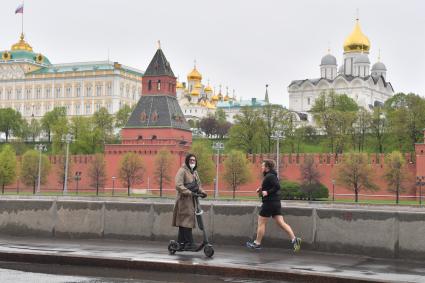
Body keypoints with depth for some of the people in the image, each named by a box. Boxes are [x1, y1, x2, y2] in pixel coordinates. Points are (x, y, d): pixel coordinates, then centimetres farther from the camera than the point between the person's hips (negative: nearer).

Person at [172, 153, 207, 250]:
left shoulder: (194, 172, 20)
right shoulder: (182, 171, -9)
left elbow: (198, 185, 24)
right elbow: (178, 185, -19)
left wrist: (201, 192, 3)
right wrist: (189, 192, -27)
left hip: (191, 200, 9)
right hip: (184, 199, -9)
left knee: (183, 222, 11)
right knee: (187, 220, -13)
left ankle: (181, 243, 16)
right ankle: (189, 243, -14)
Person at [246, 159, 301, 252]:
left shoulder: (269, 176, -15)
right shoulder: (272, 176, 16)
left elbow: (277, 186, -26)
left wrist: (267, 192, -22)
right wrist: (262, 190, 11)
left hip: (269, 203, -10)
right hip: (276, 203, 10)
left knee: (261, 223, 3)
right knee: (281, 223, 4)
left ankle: (257, 243, 12)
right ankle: (294, 239, -5)